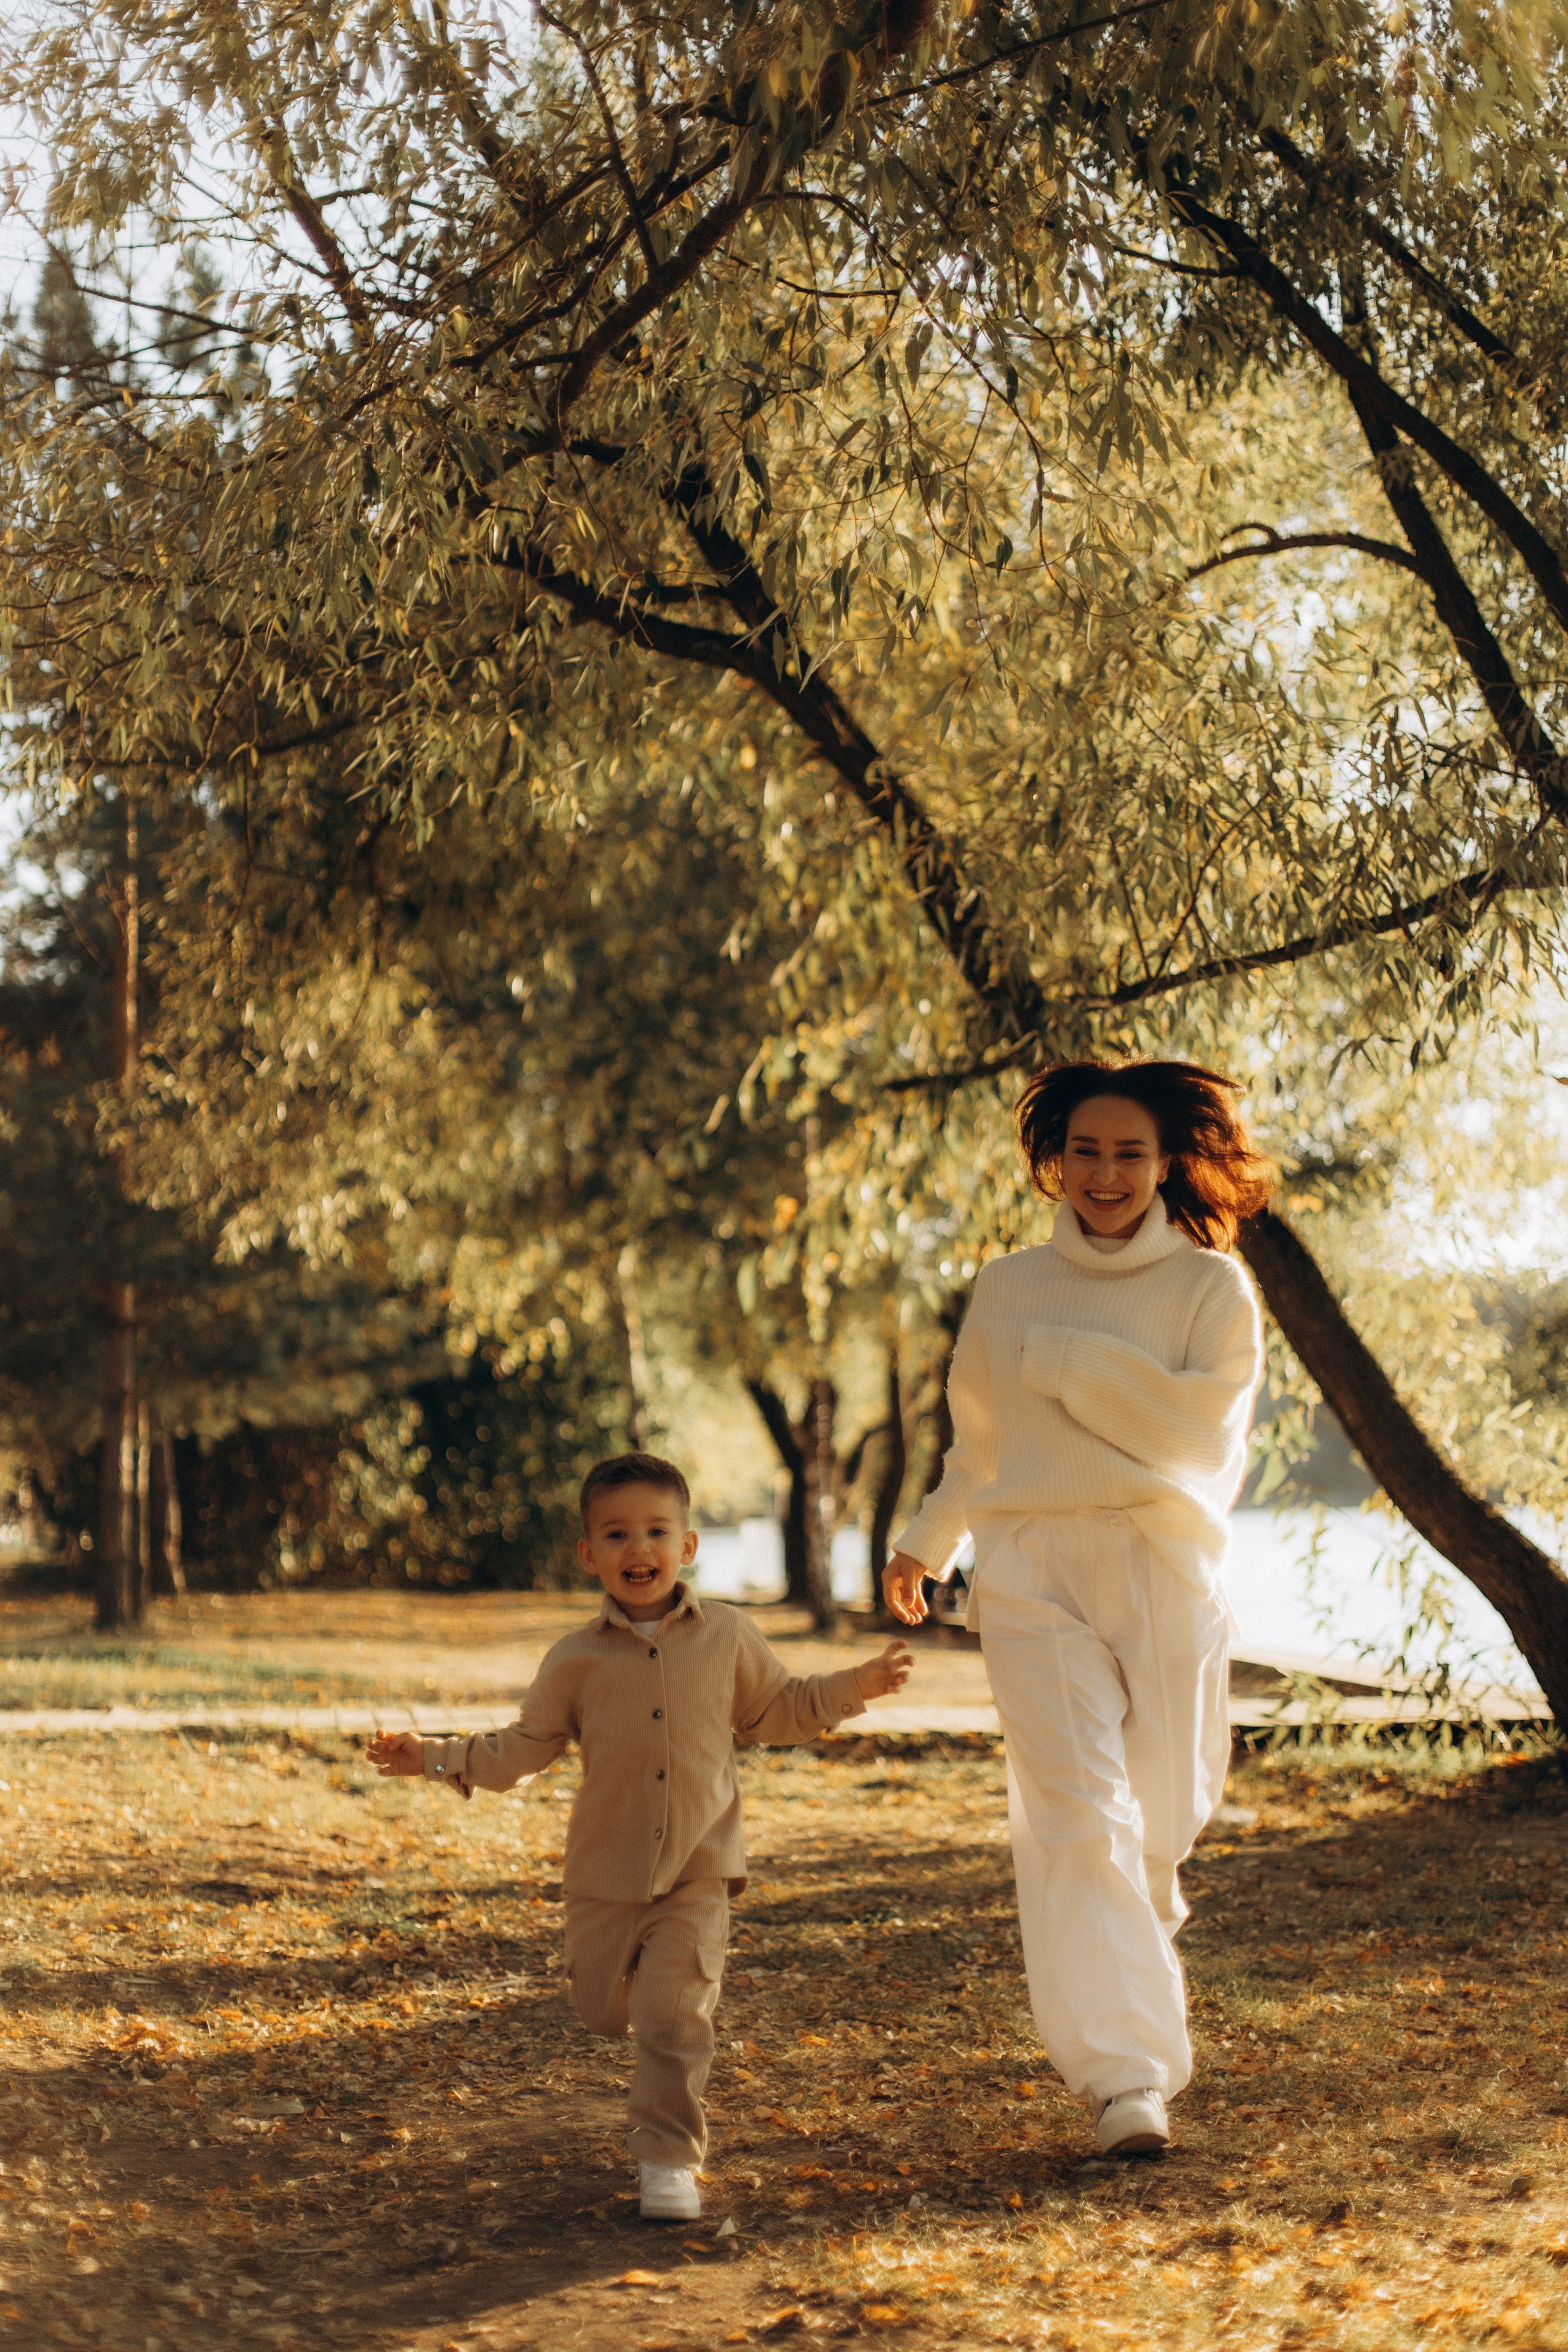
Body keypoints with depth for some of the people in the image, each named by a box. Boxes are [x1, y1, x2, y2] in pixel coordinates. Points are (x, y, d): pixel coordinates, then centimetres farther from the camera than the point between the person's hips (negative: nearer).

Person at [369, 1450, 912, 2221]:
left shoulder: (728, 1637, 2)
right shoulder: (577, 1660, -1)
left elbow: (774, 1712, 17)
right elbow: (524, 1748, 5)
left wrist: (853, 1688, 8)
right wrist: (434, 1756, -5)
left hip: (698, 1868, -2)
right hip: (607, 1870, 2)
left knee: (672, 2012, -14)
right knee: (602, 2010, 12)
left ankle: (668, 2157, -2)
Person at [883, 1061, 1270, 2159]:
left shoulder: (1212, 1287, 5)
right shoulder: (1010, 1289, 14)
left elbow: (1197, 1422, -8)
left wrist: (1069, 1362, -8)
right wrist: (924, 1542, 25)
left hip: (1164, 1570, 0)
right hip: (1033, 1573, 0)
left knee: (1159, 1818, 4)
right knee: (1080, 1811, -15)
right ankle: (1126, 2077, -22)